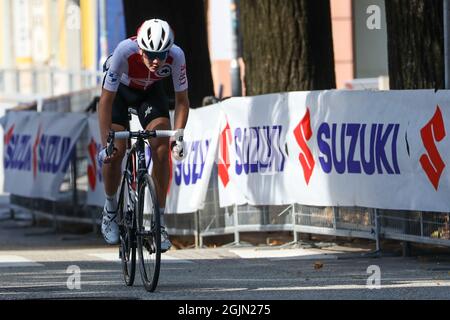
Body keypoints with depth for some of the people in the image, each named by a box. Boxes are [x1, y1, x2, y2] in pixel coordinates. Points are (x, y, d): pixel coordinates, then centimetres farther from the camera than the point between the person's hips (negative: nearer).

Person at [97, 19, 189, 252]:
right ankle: (110, 208, 12)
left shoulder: (176, 56, -34)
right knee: (115, 151, -14)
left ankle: (160, 221, -10)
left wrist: (178, 135, -30)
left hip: (151, 92, 2)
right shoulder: (125, 52, -40)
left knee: (162, 148, -16)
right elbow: (106, 100, -33)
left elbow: (182, 100, -20)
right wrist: (106, 142, -37)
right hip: (119, 91, -1)